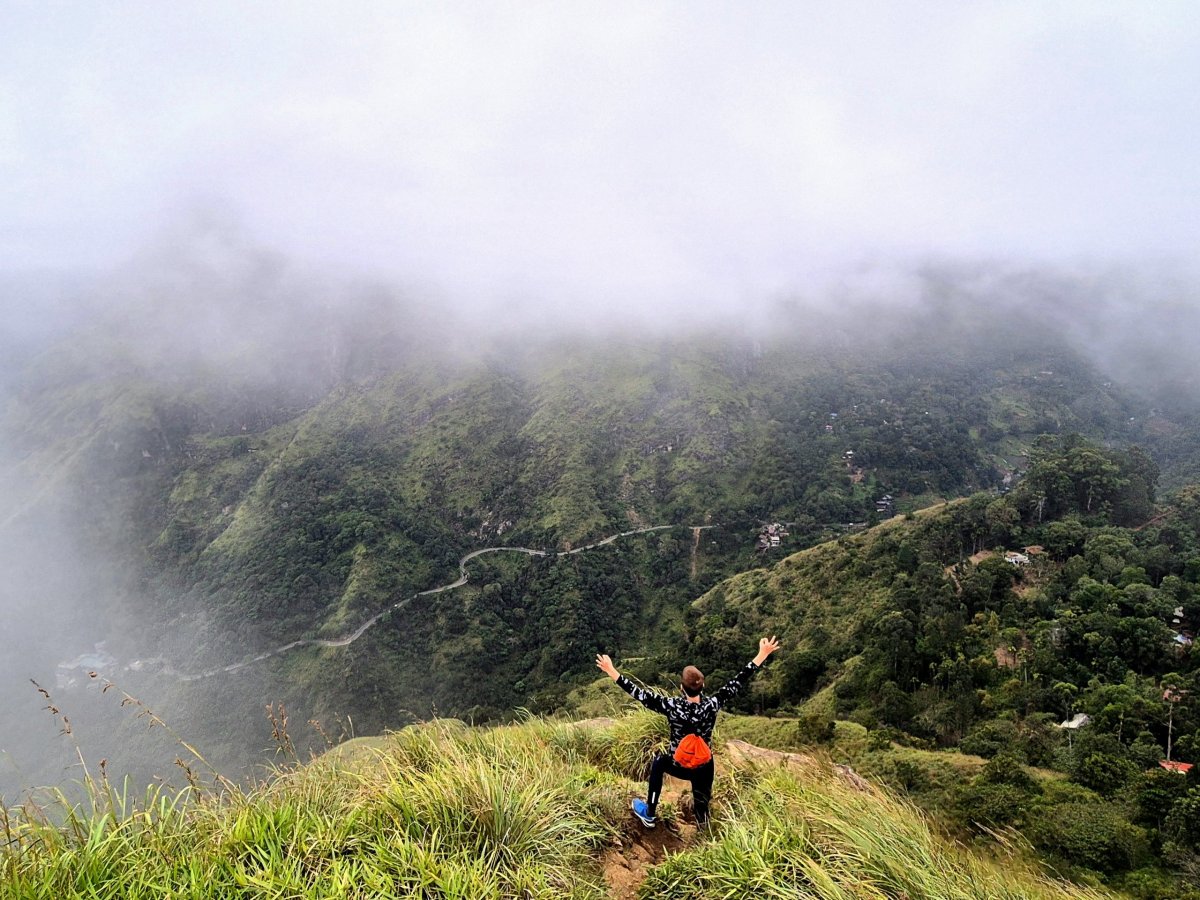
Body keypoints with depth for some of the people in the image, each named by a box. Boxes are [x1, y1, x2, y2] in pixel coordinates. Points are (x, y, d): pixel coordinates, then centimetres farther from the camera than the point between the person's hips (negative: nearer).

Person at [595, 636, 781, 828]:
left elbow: (640, 694, -26)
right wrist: (763, 654, -16)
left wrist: (611, 672, -23)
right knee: (701, 800, 26)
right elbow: (738, 682, -20)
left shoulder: (672, 706, -28)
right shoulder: (712, 705, -24)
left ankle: (650, 815, 37)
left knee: (658, 763, 30)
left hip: (678, 767, 0)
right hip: (703, 767, 1)